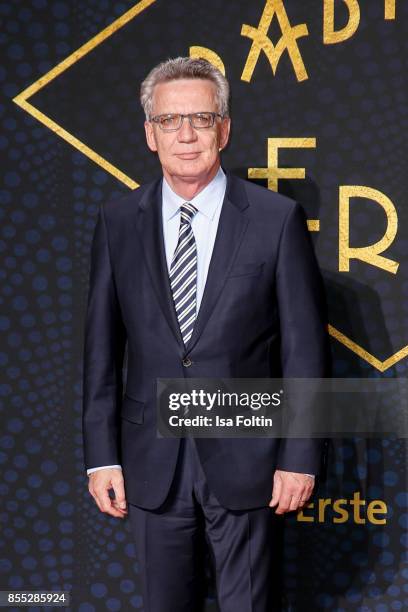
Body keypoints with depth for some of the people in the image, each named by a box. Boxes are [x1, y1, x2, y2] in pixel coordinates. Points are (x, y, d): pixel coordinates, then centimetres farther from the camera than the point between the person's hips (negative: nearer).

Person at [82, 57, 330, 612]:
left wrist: (301, 458, -6)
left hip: (243, 460, -2)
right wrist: (101, 457, 1)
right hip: (151, 461, 2)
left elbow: (306, 345, -4)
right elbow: (102, 346, 5)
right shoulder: (118, 223, 2)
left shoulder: (277, 219, -5)